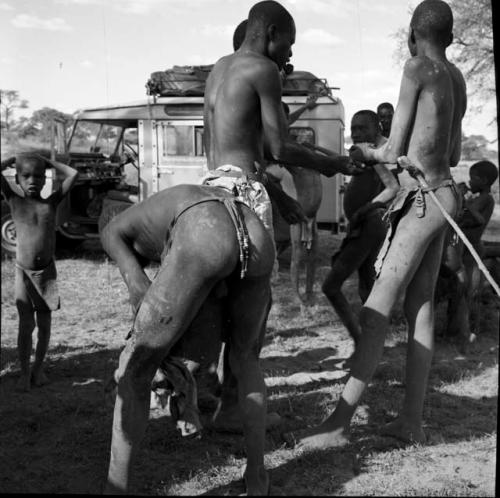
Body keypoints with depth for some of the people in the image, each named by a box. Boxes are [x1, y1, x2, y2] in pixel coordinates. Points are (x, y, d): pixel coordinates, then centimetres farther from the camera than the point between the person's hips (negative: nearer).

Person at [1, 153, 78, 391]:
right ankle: (24, 372, 11)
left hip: (47, 271, 2)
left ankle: (39, 367, 26)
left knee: (44, 323, 9)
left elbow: (73, 174, -4)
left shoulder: (51, 202, 1)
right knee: (26, 324, -1)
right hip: (23, 271, -1)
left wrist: (49, 162, 5)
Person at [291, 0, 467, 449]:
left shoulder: (417, 69, -10)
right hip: (442, 194, 9)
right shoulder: (456, 79, 14)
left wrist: (365, 152, 10)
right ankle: (411, 421, 13)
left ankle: (340, 423, -9)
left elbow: (394, 152, -9)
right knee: (420, 308, 8)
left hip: (422, 200, -9)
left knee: (376, 311, -11)